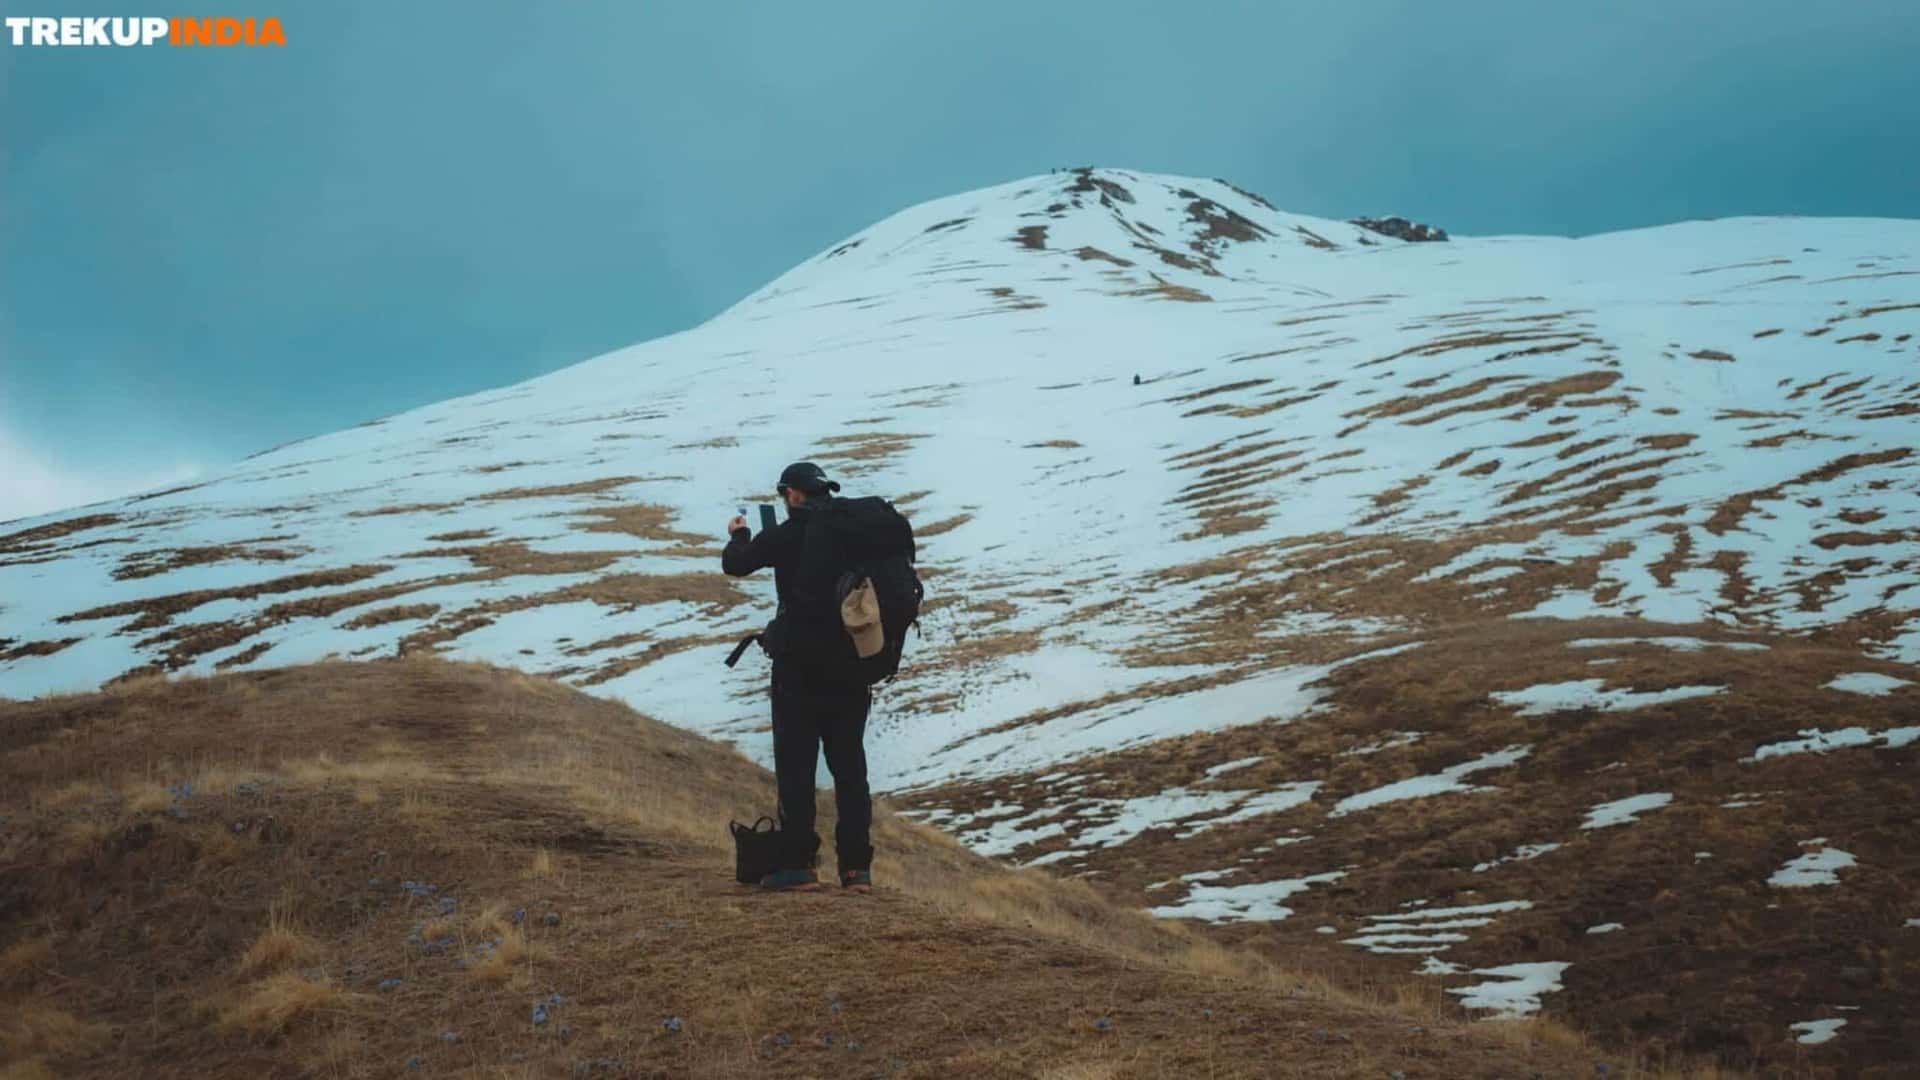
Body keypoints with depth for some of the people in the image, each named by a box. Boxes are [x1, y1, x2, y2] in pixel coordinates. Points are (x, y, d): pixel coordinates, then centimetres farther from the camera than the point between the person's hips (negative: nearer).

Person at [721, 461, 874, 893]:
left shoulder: (788, 535, -8)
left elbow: (734, 564, 2)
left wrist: (738, 536, 23)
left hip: (800, 667, -4)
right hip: (852, 664, 4)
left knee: (795, 765, 2)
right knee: (849, 765, 9)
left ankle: (799, 864, -1)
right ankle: (857, 866, 8)